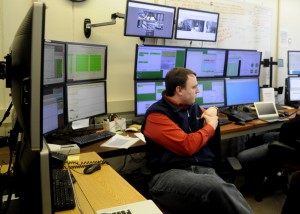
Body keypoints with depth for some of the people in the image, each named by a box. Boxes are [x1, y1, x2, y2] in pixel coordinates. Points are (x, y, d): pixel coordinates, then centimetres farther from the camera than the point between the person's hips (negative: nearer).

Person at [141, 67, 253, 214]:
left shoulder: (193, 107, 17)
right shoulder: (156, 115, -7)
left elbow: (210, 113, 42)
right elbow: (187, 145, -17)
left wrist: (211, 112, 17)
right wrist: (210, 126, -1)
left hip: (203, 169, 6)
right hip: (169, 174, -6)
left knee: (226, 191, -31)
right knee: (218, 188, -38)